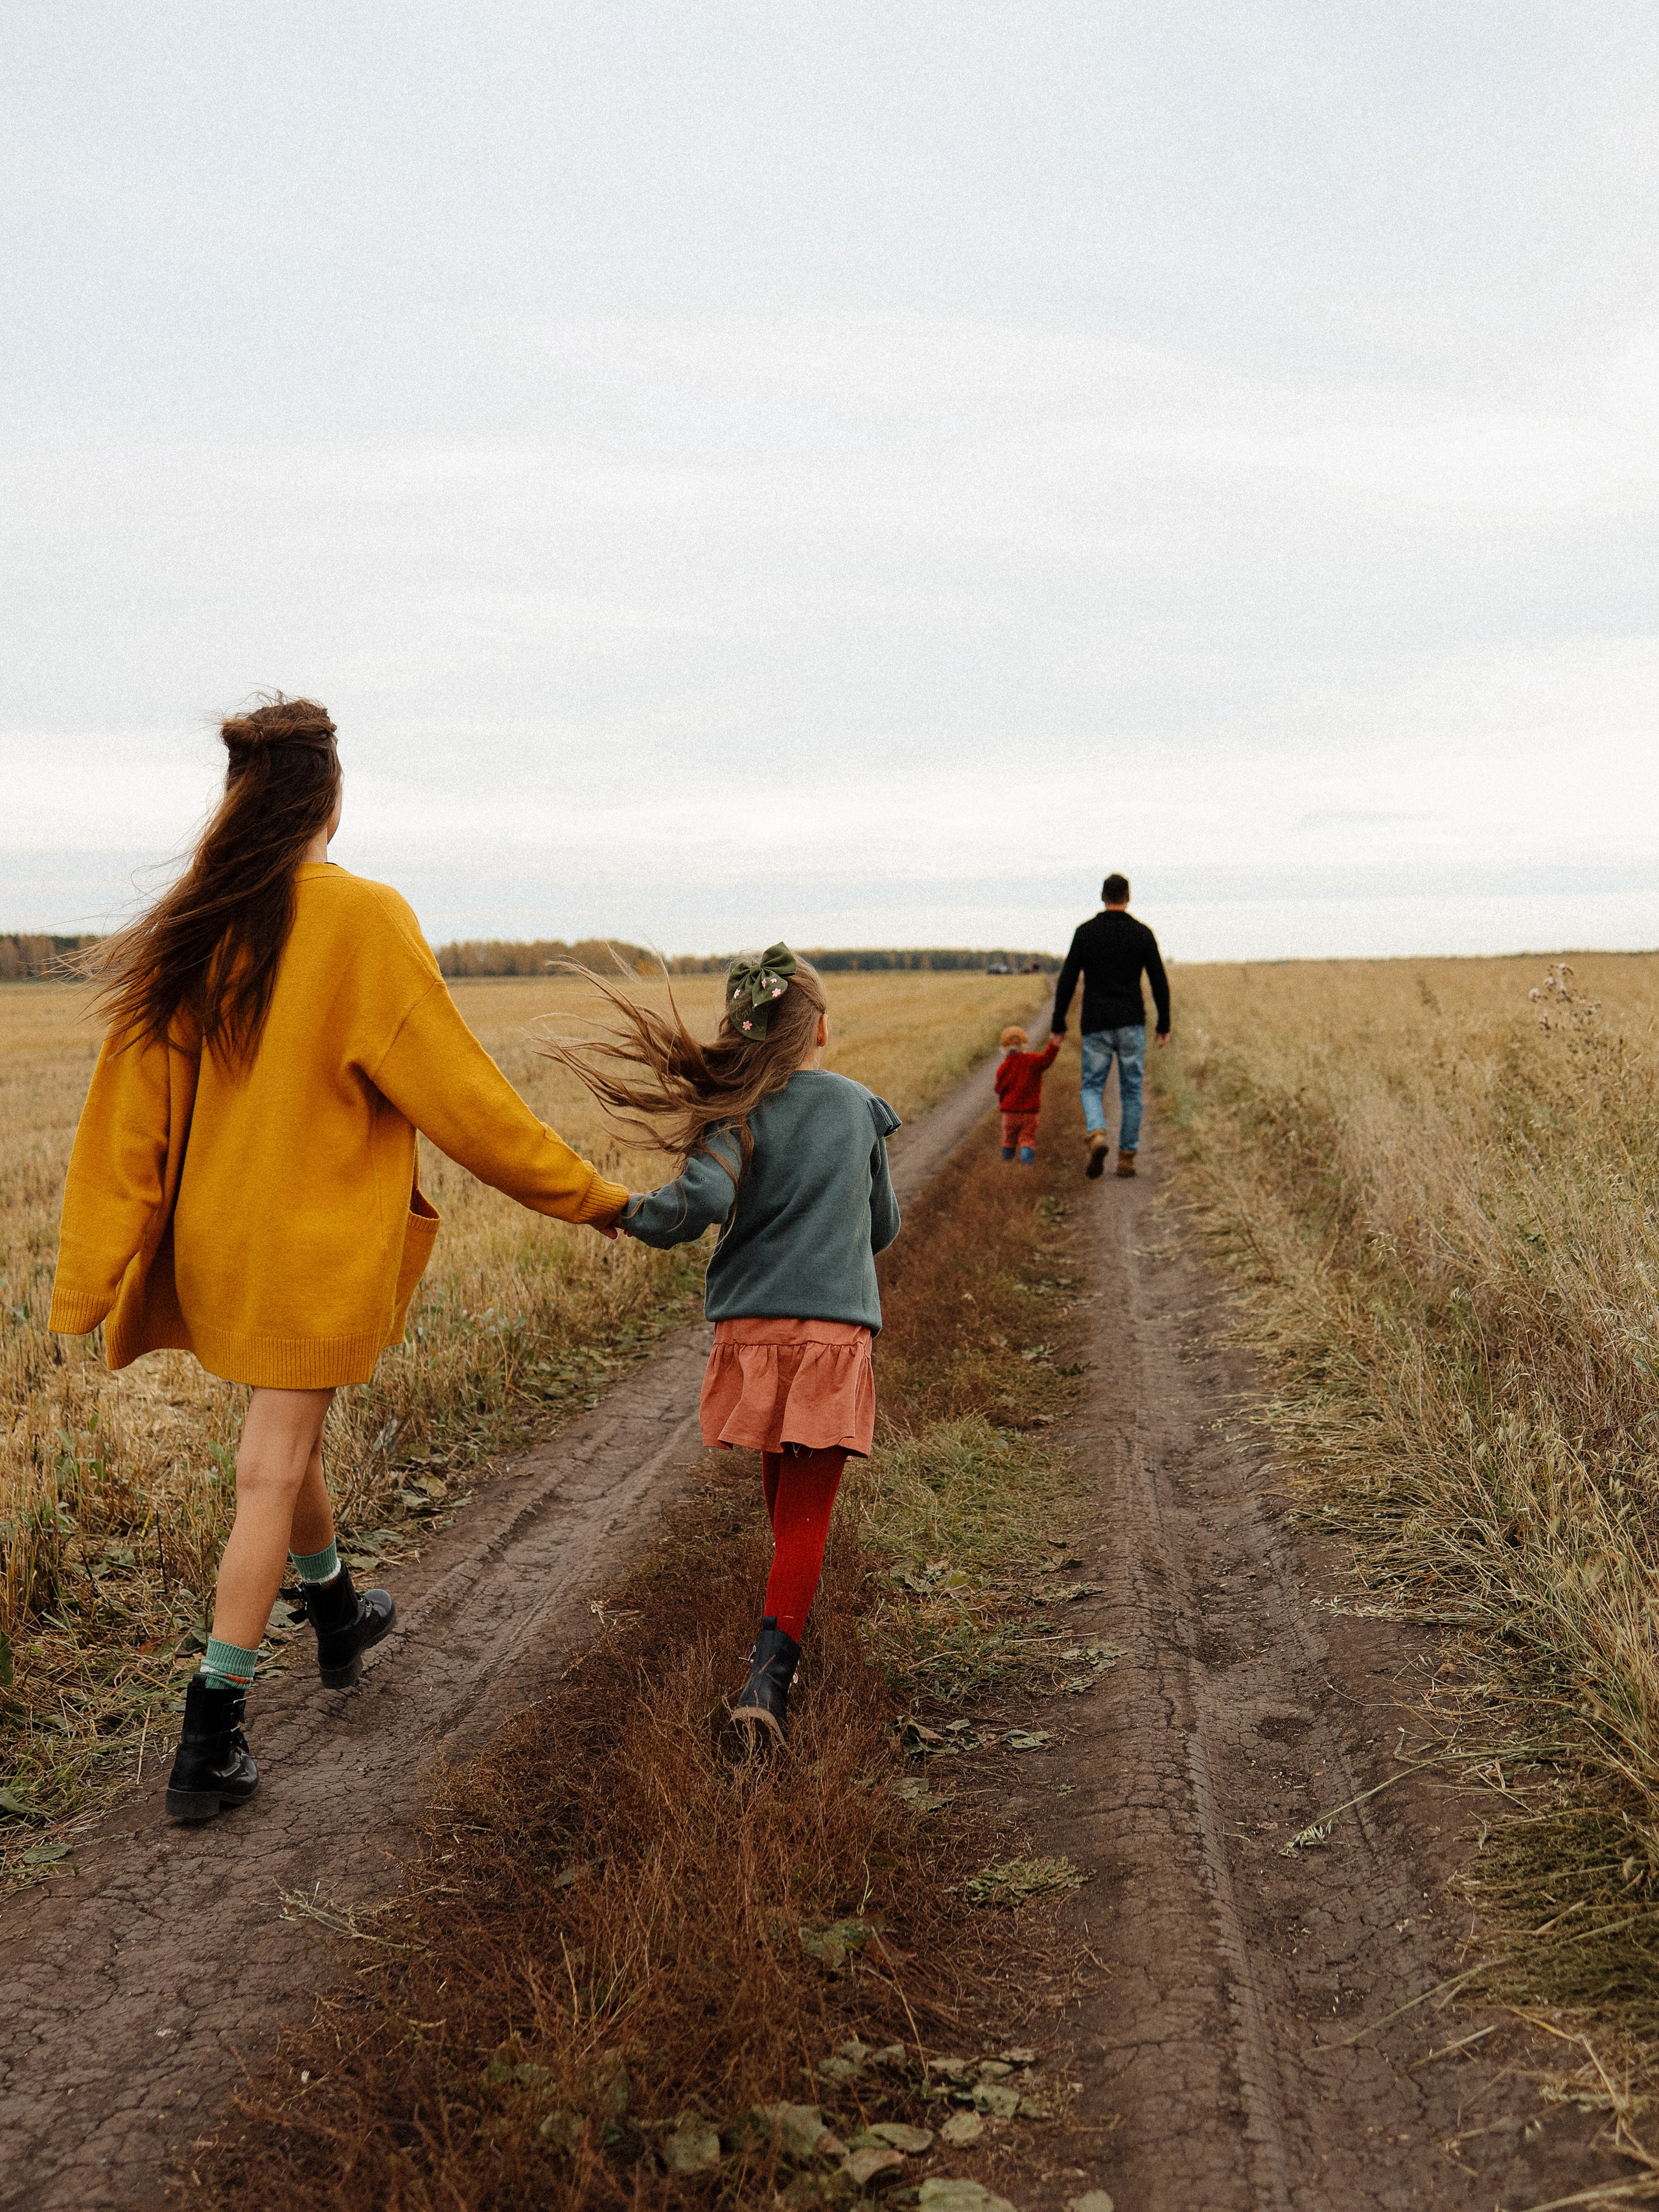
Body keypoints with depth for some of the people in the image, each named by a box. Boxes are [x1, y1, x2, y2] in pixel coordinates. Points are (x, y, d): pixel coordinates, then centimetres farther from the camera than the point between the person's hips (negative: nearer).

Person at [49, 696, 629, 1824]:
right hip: (321, 1243, -6)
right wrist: (592, 1194, -4)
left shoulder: (190, 931, -2)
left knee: (289, 1437, 24)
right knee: (271, 1473, 1)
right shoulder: (364, 921, -17)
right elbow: (458, 1091, -15)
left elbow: (134, 1108, -1)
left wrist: (92, 1281, 2)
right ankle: (211, 1739, 4)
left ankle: (340, 1619, 47)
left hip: (218, 1235, 6)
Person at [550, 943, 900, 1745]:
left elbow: (702, 1200, -23)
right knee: (807, 1508, -1)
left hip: (752, 1325, 1)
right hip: (835, 1327, 0)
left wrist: (632, 1214, -4)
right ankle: (768, 1670, -15)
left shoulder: (738, 1116, -4)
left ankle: (789, 1612, 42)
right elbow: (882, 1227, 14)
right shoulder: (858, 1107, 4)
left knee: (779, 1485, 23)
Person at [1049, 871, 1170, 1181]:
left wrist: (1058, 1024, 5)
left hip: (1096, 1026, 0)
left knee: (1092, 1088, 9)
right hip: (1132, 1025, 0)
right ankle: (1127, 1157, 9)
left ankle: (1097, 1135, -20)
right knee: (1131, 1091, 10)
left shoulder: (1085, 932, -1)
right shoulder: (1142, 933, 0)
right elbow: (1159, 981, 0)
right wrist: (1164, 1025, 9)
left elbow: (1067, 980, -2)